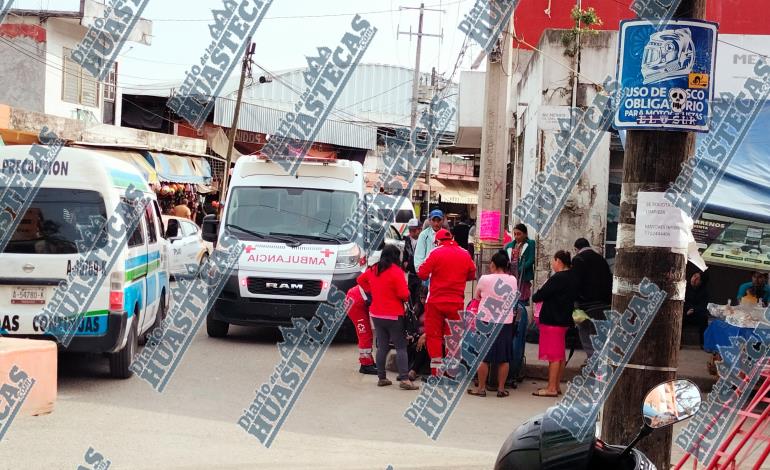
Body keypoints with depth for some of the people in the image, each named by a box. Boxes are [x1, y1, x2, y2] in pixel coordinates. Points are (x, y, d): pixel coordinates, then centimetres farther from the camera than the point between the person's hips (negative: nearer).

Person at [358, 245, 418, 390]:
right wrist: (407, 295, 3)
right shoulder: (396, 271, -15)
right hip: (393, 315, -6)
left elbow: (360, 279, 23)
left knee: (382, 347, 13)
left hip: (376, 315, 6)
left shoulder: (373, 270, 5)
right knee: (401, 347, -2)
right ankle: (404, 379, -10)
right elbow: (404, 294, -18)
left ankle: (381, 378, 14)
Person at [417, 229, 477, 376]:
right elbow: (472, 275, 13)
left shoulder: (436, 253, -9)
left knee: (433, 335, 6)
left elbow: (422, 274, -9)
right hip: (456, 302, 3)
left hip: (436, 301, -3)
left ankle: (436, 371, 2)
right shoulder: (465, 254, 2)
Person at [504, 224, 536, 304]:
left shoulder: (530, 244, 2)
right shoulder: (509, 246, 16)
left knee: (522, 301, -6)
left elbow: (531, 260, -8)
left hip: (523, 277, -4)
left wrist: (520, 270, -17)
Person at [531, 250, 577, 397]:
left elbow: (539, 296, -20)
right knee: (560, 355, 15)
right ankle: (557, 386, 22)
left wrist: (535, 297, 4)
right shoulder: (572, 278, 8)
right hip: (565, 320, 9)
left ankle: (551, 388, -3)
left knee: (553, 355, -6)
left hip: (552, 321, -9)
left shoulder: (557, 278, -19)